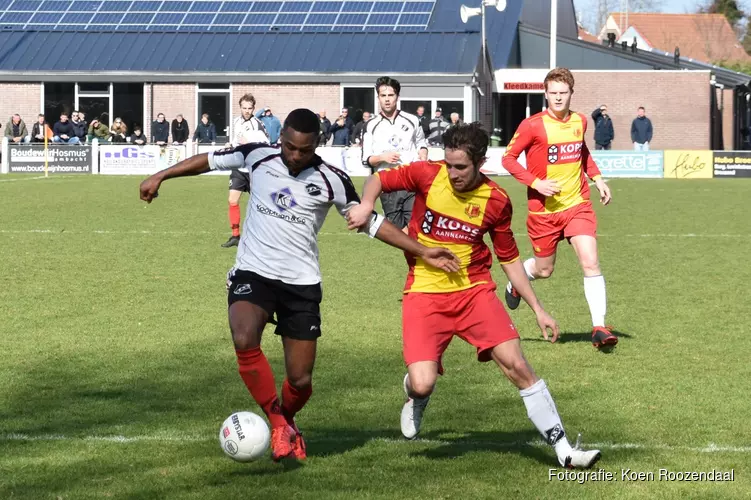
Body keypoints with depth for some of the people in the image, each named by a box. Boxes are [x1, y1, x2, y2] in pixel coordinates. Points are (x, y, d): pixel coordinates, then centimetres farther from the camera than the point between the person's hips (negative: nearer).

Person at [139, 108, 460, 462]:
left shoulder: (331, 181, -4)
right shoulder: (257, 157, -2)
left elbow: (369, 221, 5)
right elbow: (211, 160, 13)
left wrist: (422, 252, 1)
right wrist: (161, 176, 12)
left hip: (301, 283, 0)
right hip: (252, 273, 0)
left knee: (300, 379, 0)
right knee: (244, 341, -30)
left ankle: (285, 422, 35)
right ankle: (278, 424, -13)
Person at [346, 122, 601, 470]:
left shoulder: (496, 201, -2)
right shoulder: (428, 174, -7)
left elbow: (509, 259, 9)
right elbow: (379, 179, 7)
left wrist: (538, 309, 7)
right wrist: (366, 204, -16)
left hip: (474, 291, 1)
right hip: (424, 294, -1)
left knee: (517, 366, -10)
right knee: (423, 384, -16)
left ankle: (563, 450, 1)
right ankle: (415, 395, 26)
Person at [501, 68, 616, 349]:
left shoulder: (580, 122, 3)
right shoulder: (532, 126, -12)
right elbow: (508, 158, -8)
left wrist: (596, 178, 11)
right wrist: (536, 183, -18)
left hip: (578, 205, 3)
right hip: (543, 210, -3)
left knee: (590, 262, -14)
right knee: (544, 270, 12)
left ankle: (599, 328, -11)